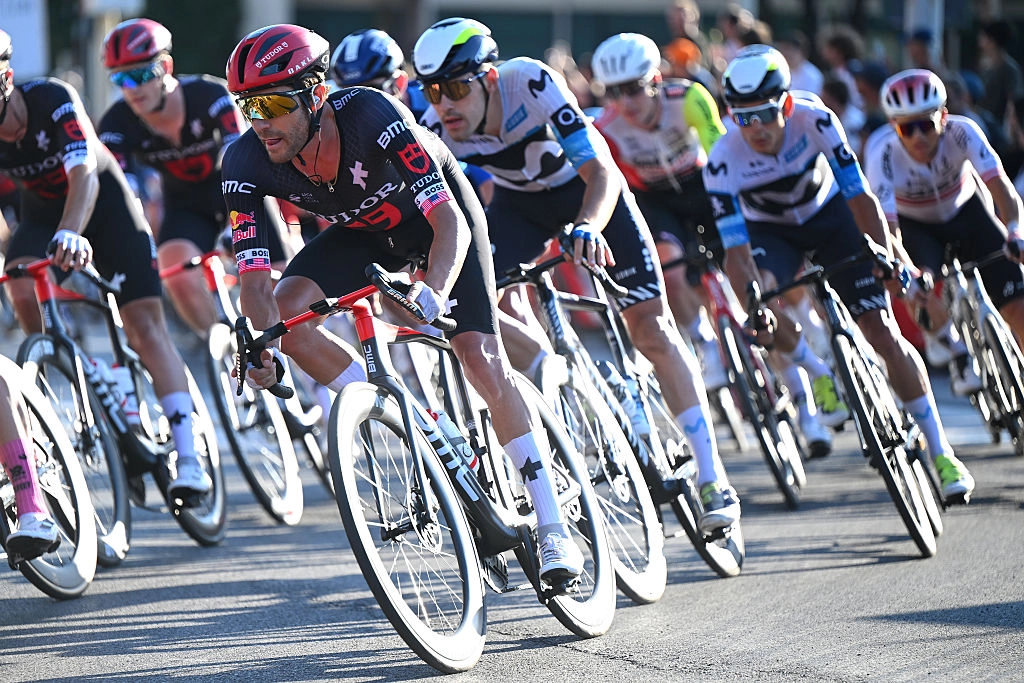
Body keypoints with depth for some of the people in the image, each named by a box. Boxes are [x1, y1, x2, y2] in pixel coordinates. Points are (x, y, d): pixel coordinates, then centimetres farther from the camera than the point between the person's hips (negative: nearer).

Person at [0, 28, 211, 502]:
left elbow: (84, 175, -43)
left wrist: (71, 233, -60)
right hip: (42, 211, 3)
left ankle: (187, 459, -19)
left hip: (104, 199, -3)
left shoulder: (53, 100, -31)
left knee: (145, 323, -14)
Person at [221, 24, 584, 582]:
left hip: (437, 213, -4)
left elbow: (450, 222, -40)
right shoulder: (247, 163, -28)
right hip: (363, 229, 4)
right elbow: (254, 275, -28)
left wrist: (433, 294, -58)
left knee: (481, 358, -16)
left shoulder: (371, 117, -39)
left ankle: (553, 530, -11)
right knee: (286, 311, -21)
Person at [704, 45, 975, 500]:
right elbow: (736, 251, -31)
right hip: (771, 231, 0)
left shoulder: (815, 121, -30)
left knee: (882, 331, -9)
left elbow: (861, 198, -26)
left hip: (829, 216, 0)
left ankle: (940, 450, 0)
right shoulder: (723, 161, -31)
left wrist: (888, 262, -35)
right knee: (759, 291, -34)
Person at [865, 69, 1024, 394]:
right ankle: (958, 353, -3)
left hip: (966, 211, 1)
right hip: (915, 225, -1)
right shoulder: (884, 154, -33)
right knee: (920, 291, -30)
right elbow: (887, 230, -38)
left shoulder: (961, 132, -31)